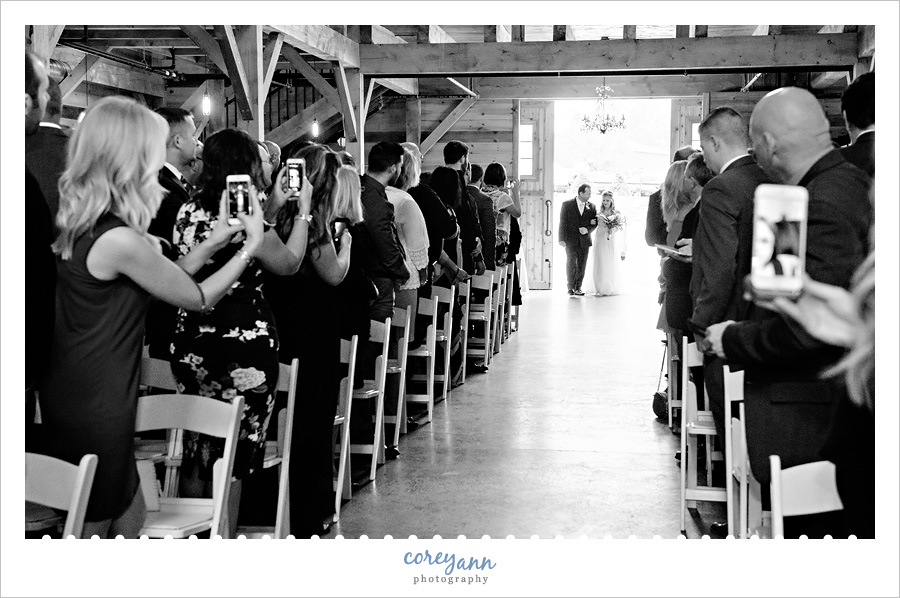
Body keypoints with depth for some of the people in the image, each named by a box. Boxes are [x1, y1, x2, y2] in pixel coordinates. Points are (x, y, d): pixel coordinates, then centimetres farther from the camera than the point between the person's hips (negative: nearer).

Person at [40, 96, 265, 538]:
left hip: (69, 397, 9)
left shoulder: (80, 223, 3)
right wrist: (250, 246, 0)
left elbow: (164, 280, 12)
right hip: (95, 410, -9)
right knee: (94, 527, 9)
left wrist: (214, 240, 11)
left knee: (130, 518, 20)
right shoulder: (121, 240, -25)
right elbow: (199, 298, -11)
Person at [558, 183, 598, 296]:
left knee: (582, 265, 5)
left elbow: (595, 223, 10)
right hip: (571, 240, -3)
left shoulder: (591, 206, 6)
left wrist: (587, 229, -11)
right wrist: (562, 239, -9)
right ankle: (571, 287, 6)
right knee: (571, 264, -4)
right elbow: (563, 222, -3)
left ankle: (578, 288, 13)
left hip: (584, 240, 3)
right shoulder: (567, 204, -2)